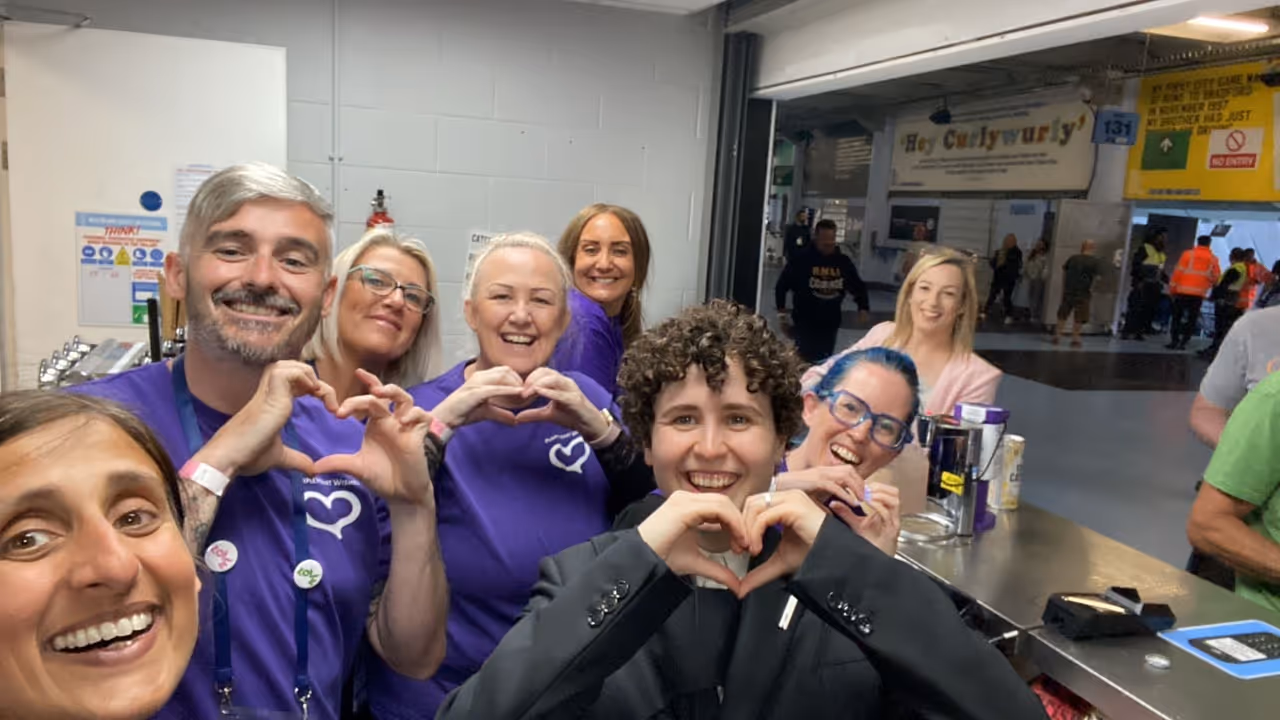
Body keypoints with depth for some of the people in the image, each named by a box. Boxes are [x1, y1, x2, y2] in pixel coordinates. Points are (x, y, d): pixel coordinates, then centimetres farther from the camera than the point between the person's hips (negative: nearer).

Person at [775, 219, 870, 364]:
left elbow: (858, 286, 15)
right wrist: (781, 310, -4)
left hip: (830, 322, 4)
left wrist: (863, 308, 2)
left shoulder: (844, 262, 3)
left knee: (825, 361, 12)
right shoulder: (802, 260, -8)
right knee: (805, 359, -4)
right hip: (805, 321, -4)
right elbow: (782, 285, -1)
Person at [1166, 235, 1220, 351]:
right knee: (1192, 319, 7)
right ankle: (1183, 342, 2)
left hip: (1183, 291, -1)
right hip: (1199, 294, 1)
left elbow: (1178, 272, -4)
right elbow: (1216, 277, 7)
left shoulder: (1188, 254, -1)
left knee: (1177, 316, 6)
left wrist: (1172, 288, 1)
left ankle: (1174, 341, 1)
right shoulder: (1213, 259, 6)